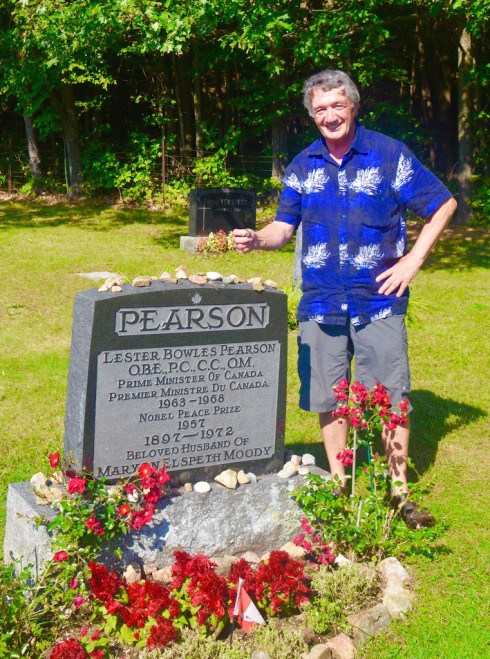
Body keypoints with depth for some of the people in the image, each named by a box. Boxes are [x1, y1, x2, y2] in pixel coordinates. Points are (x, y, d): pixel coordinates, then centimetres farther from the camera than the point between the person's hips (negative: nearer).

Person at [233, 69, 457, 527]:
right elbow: (284, 227, 9)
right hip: (320, 304, 3)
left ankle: (398, 491, 16)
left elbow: (443, 205, 4)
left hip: (378, 301, -3)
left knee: (391, 399, 1)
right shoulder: (302, 166, 9)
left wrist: (414, 259, -4)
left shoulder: (389, 156, -2)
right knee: (327, 400, 9)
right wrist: (256, 240, -13)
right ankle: (340, 487, 26)